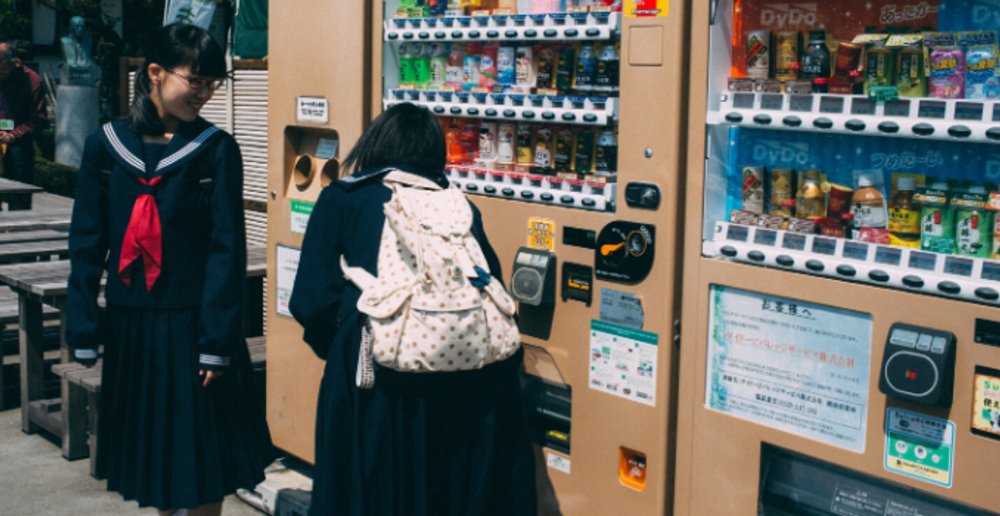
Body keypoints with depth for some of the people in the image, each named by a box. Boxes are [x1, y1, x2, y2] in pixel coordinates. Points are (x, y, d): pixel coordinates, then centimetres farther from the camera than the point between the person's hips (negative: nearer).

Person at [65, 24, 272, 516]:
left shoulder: (217, 149, -5)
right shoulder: (106, 145, 1)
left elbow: (227, 249, -8)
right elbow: (87, 245, 3)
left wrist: (217, 341, -11)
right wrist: (83, 331, 0)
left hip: (192, 321, -2)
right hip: (130, 322, 3)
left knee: (202, 452, 5)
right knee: (150, 446, 15)